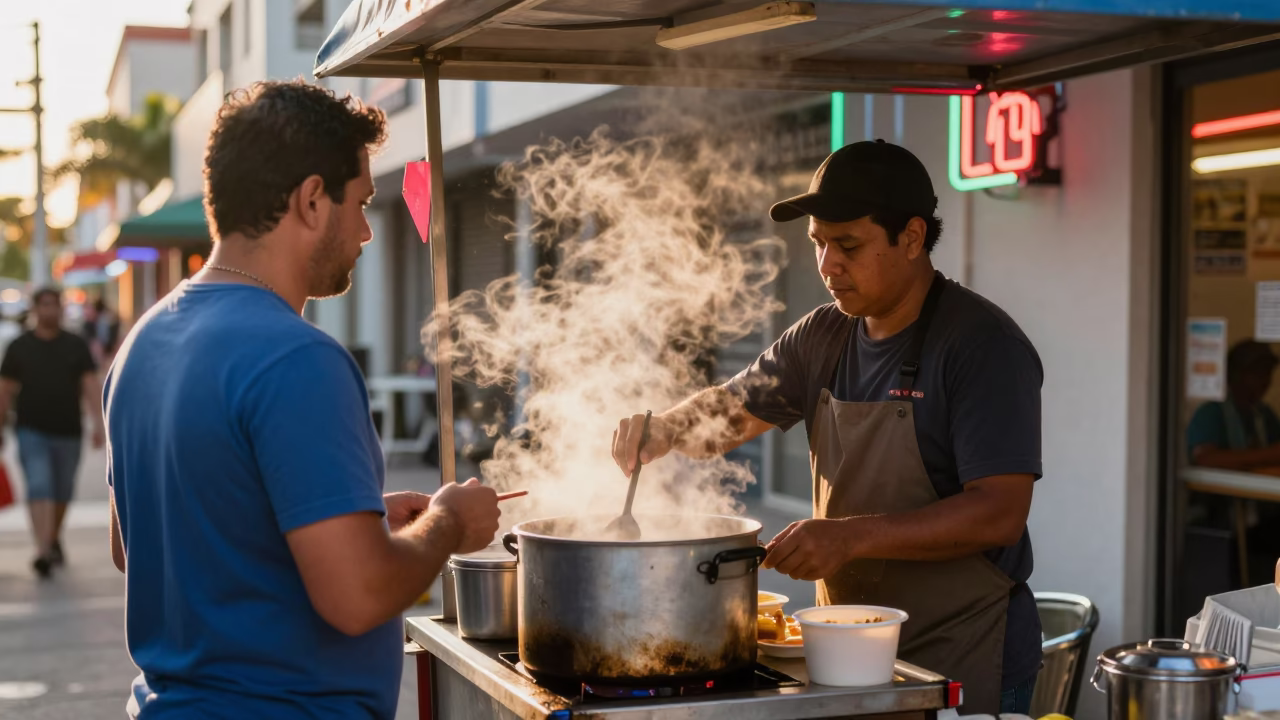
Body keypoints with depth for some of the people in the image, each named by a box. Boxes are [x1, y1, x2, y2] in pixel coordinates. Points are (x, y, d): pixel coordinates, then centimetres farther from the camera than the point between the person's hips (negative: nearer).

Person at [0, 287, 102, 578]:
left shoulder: (76, 346, 4)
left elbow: (90, 385, -2)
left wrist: (97, 422, -12)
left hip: (68, 432, 2)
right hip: (32, 431, -2)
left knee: (63, 491, 12)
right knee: (39, 487, -15)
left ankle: (54, 539, 34)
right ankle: (43, 551, -22)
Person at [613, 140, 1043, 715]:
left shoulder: (982, 344, -15)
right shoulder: (823, 338, 6)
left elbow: (1000, 512, -22)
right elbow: (733, 409, 17)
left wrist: (853, 536, -30)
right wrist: (665, 429, -5)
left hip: (962, 657, -6)